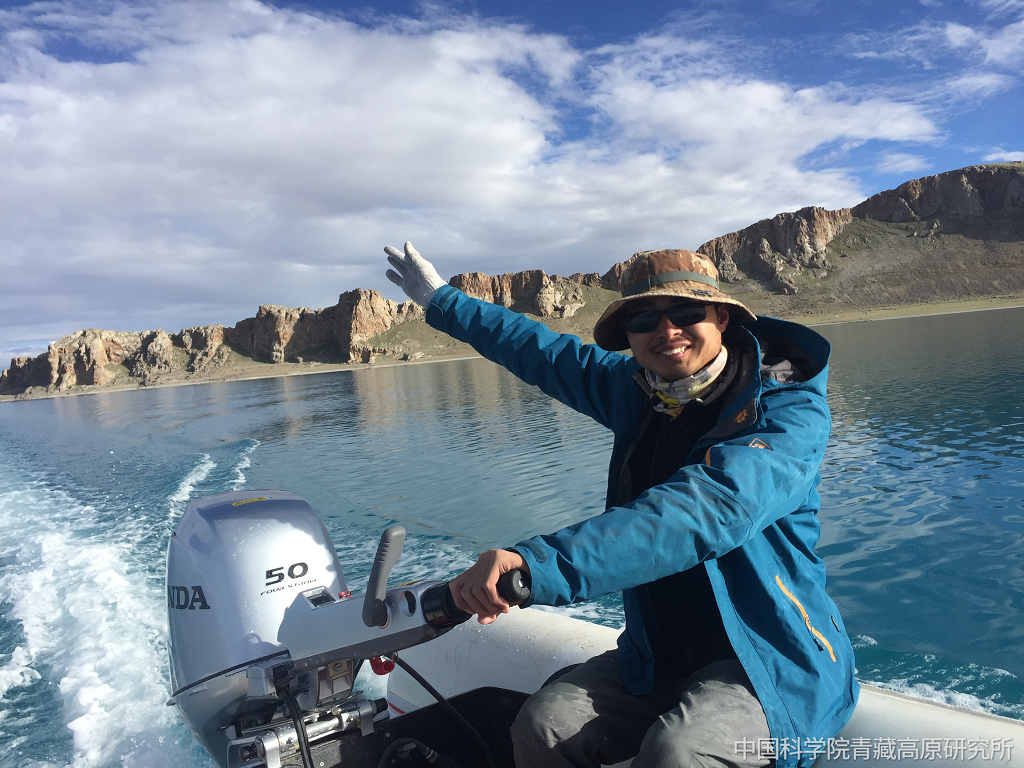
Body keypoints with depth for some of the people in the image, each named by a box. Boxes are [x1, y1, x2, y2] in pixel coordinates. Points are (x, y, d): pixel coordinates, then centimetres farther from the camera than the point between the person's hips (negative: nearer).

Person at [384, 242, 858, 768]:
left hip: (775, 661, -5)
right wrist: (439, 300, 27)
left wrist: (538, 566, -48)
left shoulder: (790, 411, -18)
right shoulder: (636, 390, 1)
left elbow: (707, 510, -37)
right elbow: (543, 352, 15)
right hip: (661, 655, 5)